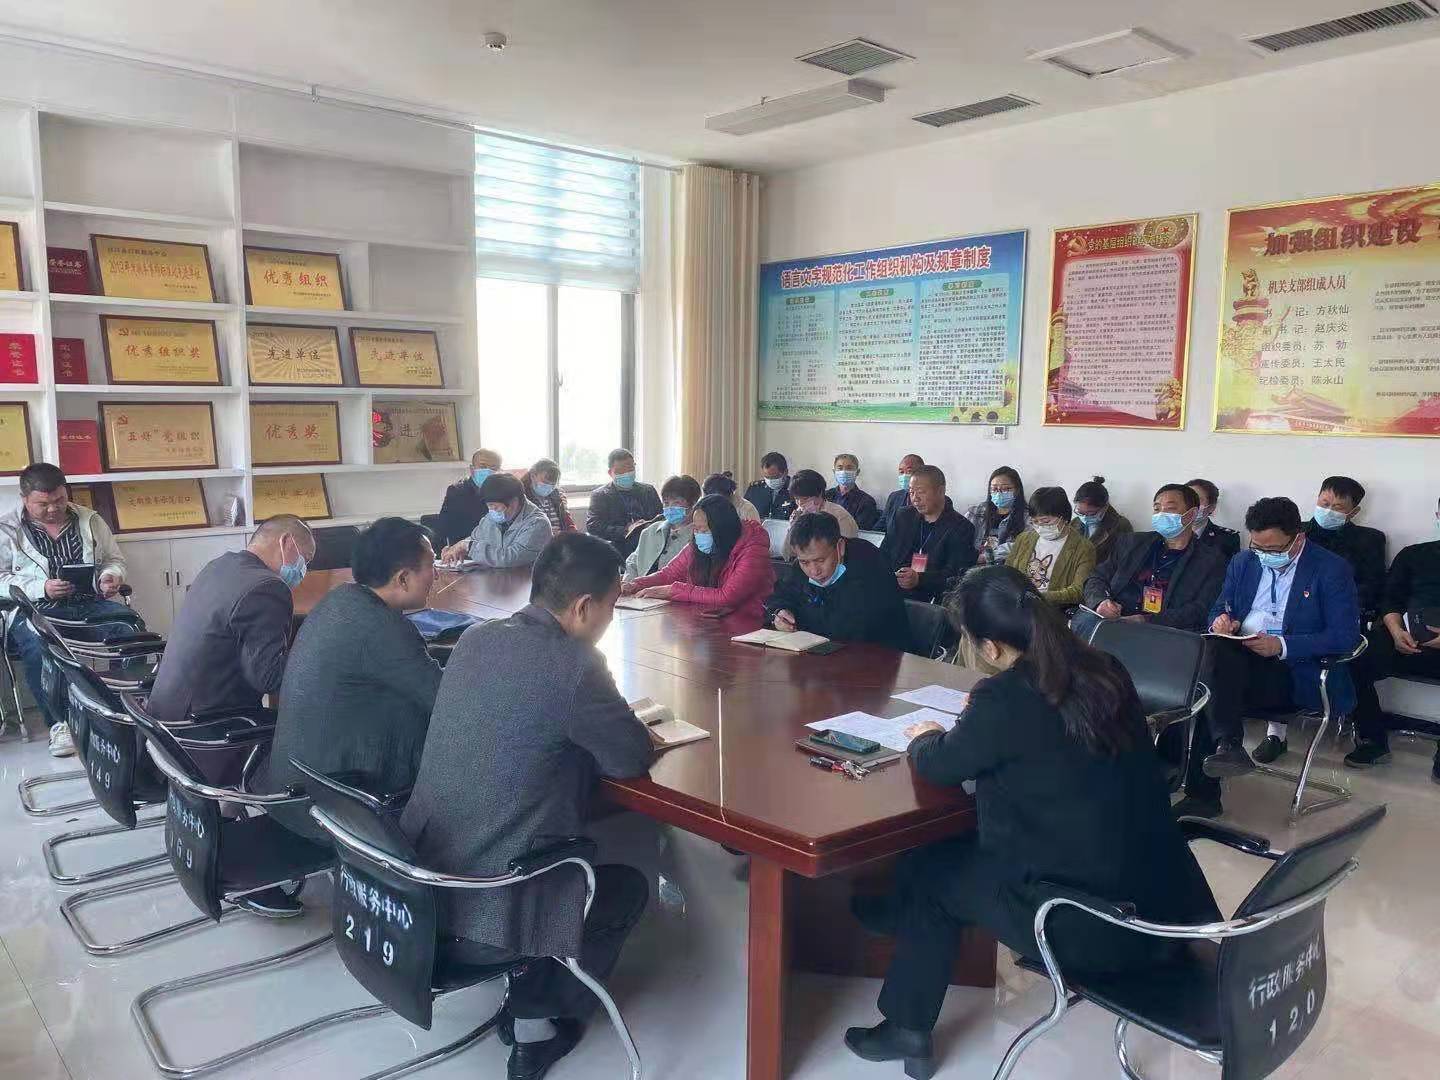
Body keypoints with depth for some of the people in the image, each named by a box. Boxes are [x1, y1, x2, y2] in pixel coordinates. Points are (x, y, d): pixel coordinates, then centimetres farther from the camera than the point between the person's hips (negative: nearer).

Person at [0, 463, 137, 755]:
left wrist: (111, 577, -3)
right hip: (36, 609, -2)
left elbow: (114, 561, 22)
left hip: (92, 603, 2)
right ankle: (59, 722, -22)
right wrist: (41, 588, -15)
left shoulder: (90, 520, 16)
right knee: (37, 646, -36)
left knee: (129, 627, -30)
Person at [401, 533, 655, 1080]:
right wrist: (613, 726, 11)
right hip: (480, 915, -7)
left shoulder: (476, 639, 2)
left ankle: (526, 995, 36)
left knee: (575, 852, 30)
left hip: (414, 886, 7)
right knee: (628, 886, 18)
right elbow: (634, 758, -9)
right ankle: (536, 1021, 27)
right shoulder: (573, 665, -21)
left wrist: (589, 729, 10)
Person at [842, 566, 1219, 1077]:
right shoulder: (1105, 672, 2)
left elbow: (940, 766, -2)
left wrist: (925, 739, 17)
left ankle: (908, 1030, 32)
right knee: (960, 850, 22)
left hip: (1094, 929, -7)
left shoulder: (1005, 698, -19)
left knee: (929, 870, 15)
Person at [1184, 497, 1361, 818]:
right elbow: (1219, 609, 21)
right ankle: (1227, 744, -34)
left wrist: (1282, 645, -22)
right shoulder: (1243, 563, 15)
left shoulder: (1332, 570, -1)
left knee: (1214, 686, -31)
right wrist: (1221, 621, -6)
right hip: (1236, 657, 5)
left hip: (1293, 669, -5)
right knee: (1216, 650, -32)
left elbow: (1346, 635, -9)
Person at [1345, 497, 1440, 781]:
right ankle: (1373, 742, -8)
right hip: (1407, 640, 3)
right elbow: (1390, 600, 16)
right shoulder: (1413, 555, 21)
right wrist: (1396, 631, -6)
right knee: (1354, 664, -25)